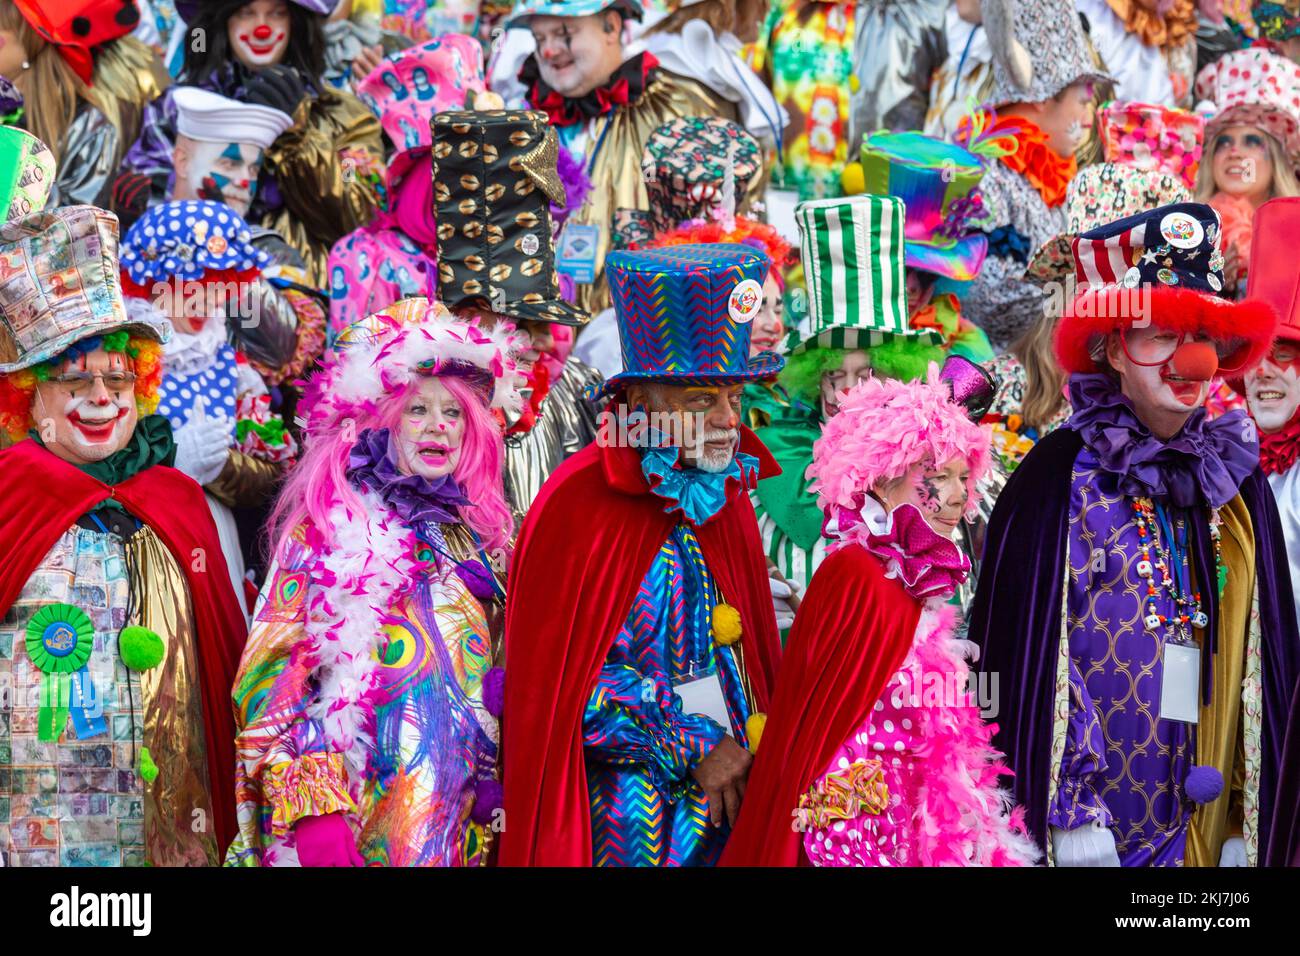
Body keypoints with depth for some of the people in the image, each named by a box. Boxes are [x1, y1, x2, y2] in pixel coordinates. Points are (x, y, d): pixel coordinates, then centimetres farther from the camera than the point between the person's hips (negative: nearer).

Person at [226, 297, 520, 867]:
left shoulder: (477, 538, 11)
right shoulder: (323, 535, -4)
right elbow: (276, 679, -9)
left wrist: (502, 816, 14)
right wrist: (310, 806, -19)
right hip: (365, 814, -5)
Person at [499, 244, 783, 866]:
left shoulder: (725, 498, 7)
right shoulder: (580, 506, -15)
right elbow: (566, 679, -16)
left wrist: (751, 752, 9)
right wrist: (690, 751, -13)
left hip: (728, 780, 6)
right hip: (629, 791, -6)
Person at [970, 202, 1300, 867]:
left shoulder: (1236, 481, 6)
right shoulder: (1062, 471, -7)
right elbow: (1026, 643, -9)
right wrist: (1069, 811, -13)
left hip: (1202, 820, 4)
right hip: (1092, 821, -4)